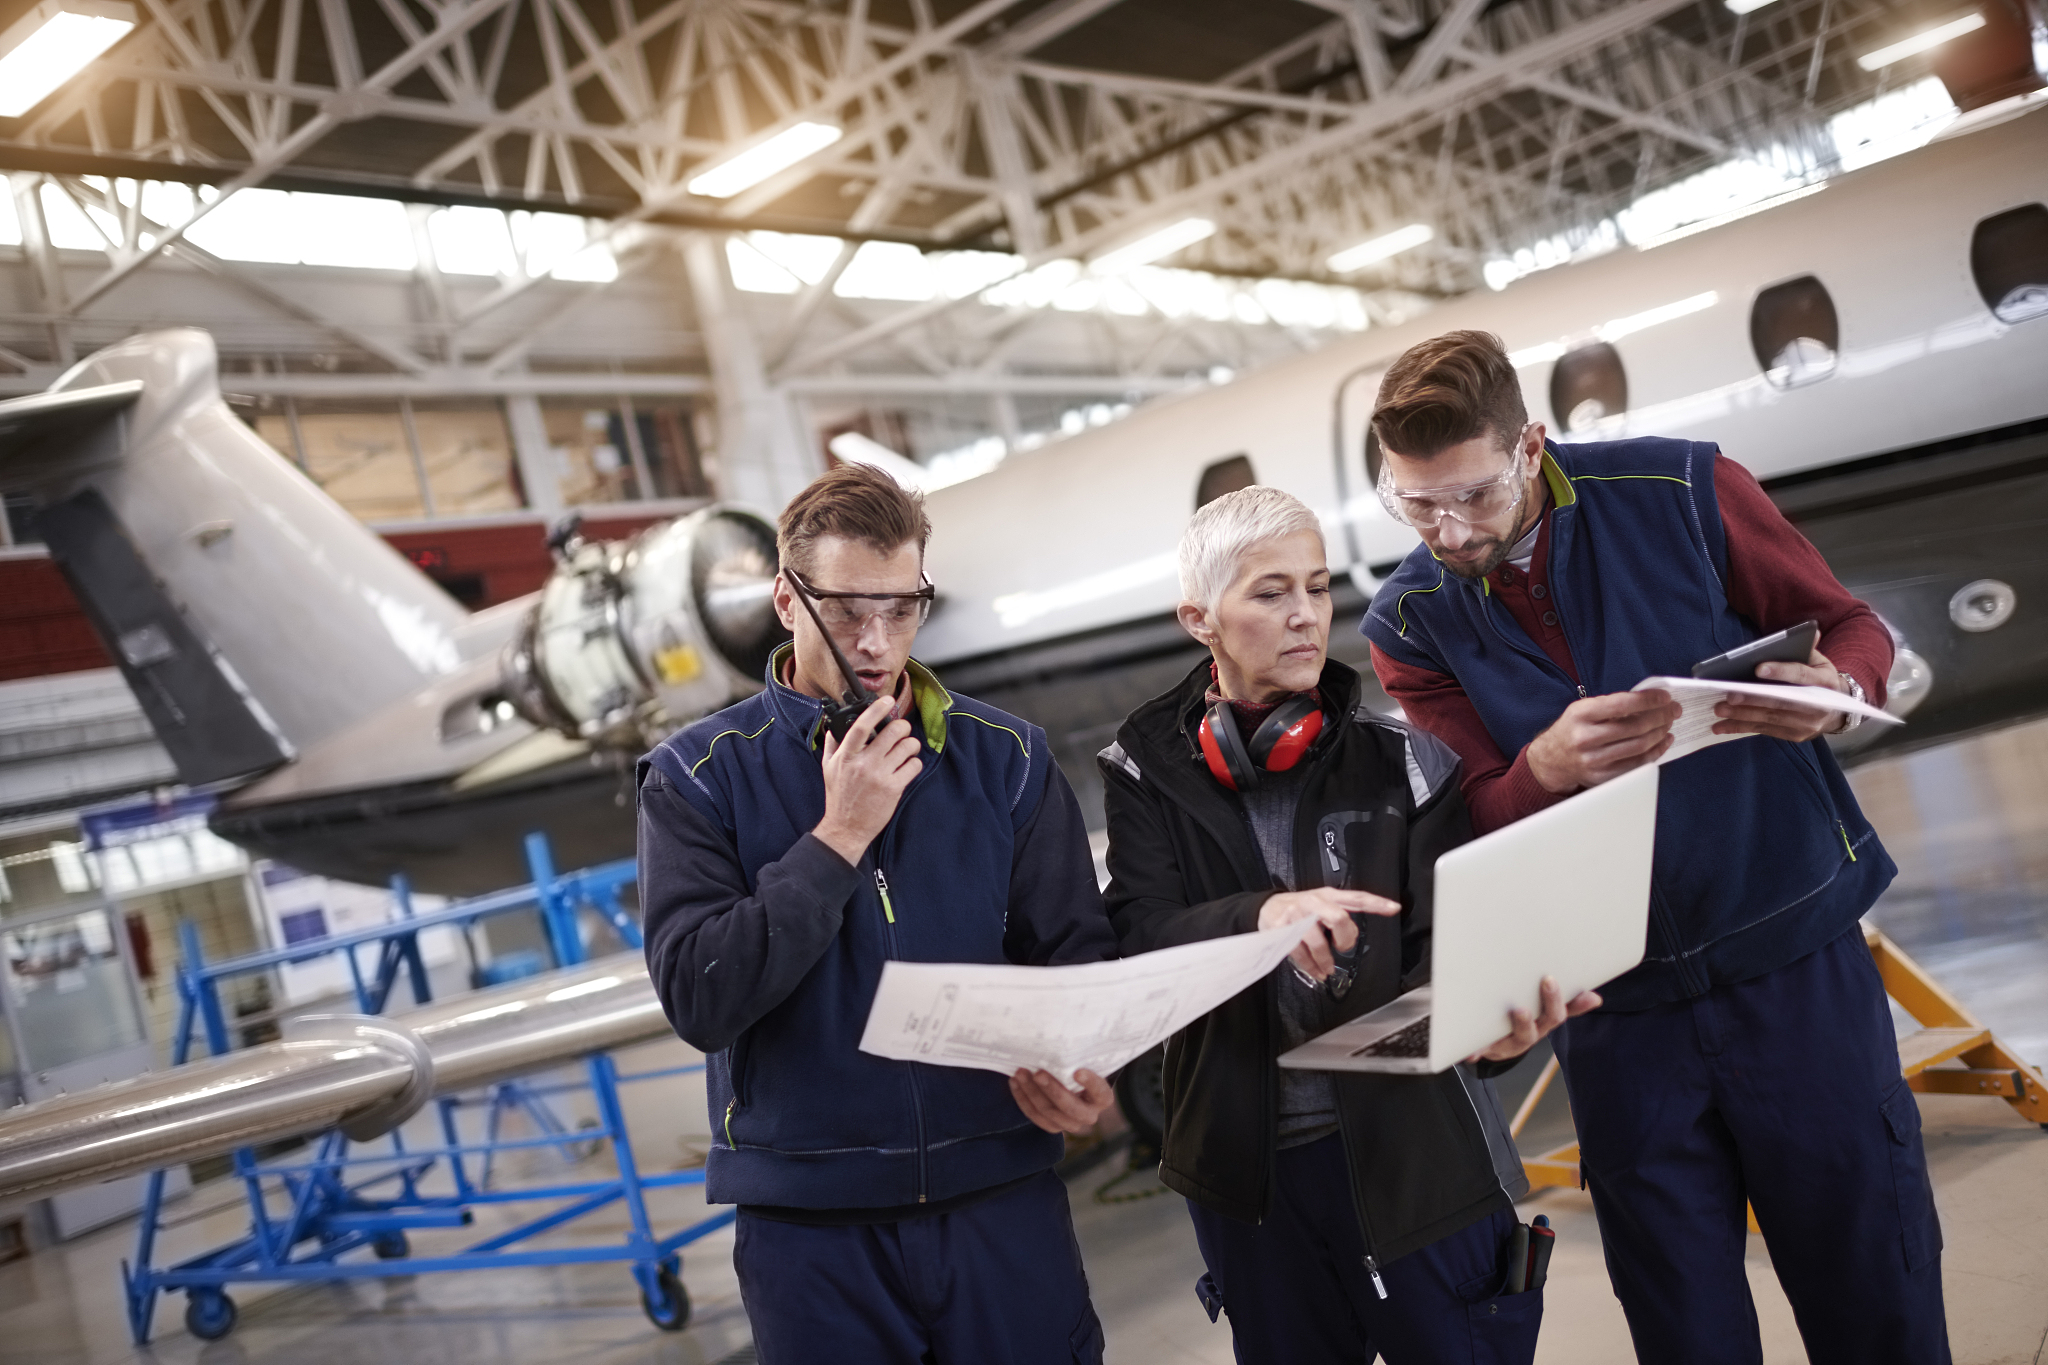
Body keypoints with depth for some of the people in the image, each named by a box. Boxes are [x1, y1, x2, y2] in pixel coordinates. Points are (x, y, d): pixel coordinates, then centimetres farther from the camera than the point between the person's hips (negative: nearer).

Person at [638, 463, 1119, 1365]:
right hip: (808, 1219, -1)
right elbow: (699, 1000, -13)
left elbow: (1076, 953, 4)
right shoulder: (696, 777, -3)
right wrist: (839, 835, -17)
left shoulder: (1006, 758, 2)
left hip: (1002, 1197, 2)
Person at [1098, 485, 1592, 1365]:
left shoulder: (1404, 761, -4)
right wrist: (1259, 916, -32)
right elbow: (1135, 942, -11)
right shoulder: (1147, 772, -1)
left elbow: (1438, 953, -9)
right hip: (1247, 1167, 2)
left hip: (1411, 1150, -1)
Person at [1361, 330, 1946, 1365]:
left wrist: (1836, 690, -21)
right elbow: (1480, 826, -6)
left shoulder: (1680, 491, -7)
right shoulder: (1410, 627, -2)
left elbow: (1852, 627, 3)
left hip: (1795, 955, -1)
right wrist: (1544, 767, -28)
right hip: (1616, 1001, 1)